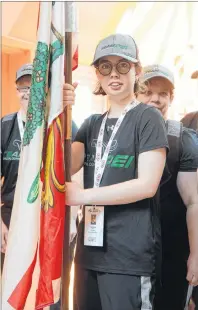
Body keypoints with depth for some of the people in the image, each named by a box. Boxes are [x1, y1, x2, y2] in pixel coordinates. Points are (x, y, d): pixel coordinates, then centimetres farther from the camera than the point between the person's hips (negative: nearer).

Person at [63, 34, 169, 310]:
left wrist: (83, 195, -16)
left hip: (129, 254, -6)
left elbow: (147, 184, -14)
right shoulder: (92, 124, 14)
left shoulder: (148, 118, -5)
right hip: (89, 247, 6)